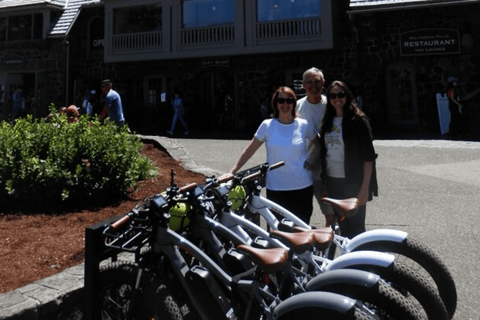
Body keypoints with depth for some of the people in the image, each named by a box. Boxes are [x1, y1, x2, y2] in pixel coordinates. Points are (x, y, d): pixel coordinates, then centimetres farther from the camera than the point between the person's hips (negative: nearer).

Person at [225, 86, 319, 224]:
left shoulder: (304, 125, 1)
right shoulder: (267, 125, -2)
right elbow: (249, 151, -1)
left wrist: (312, 159, 1)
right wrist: (231, 172, -8)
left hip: (303, 187, 1)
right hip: (275, 188, -1)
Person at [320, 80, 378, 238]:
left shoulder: (358, 120, -8)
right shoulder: (328, 121, 9)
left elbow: (368, 157, -11)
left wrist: (365, 188, -16)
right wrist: (324, 183, 11)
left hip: (352, 183, -5)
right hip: (332, 182, 5)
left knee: (356, 227, 3)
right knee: (342, 226, 15)